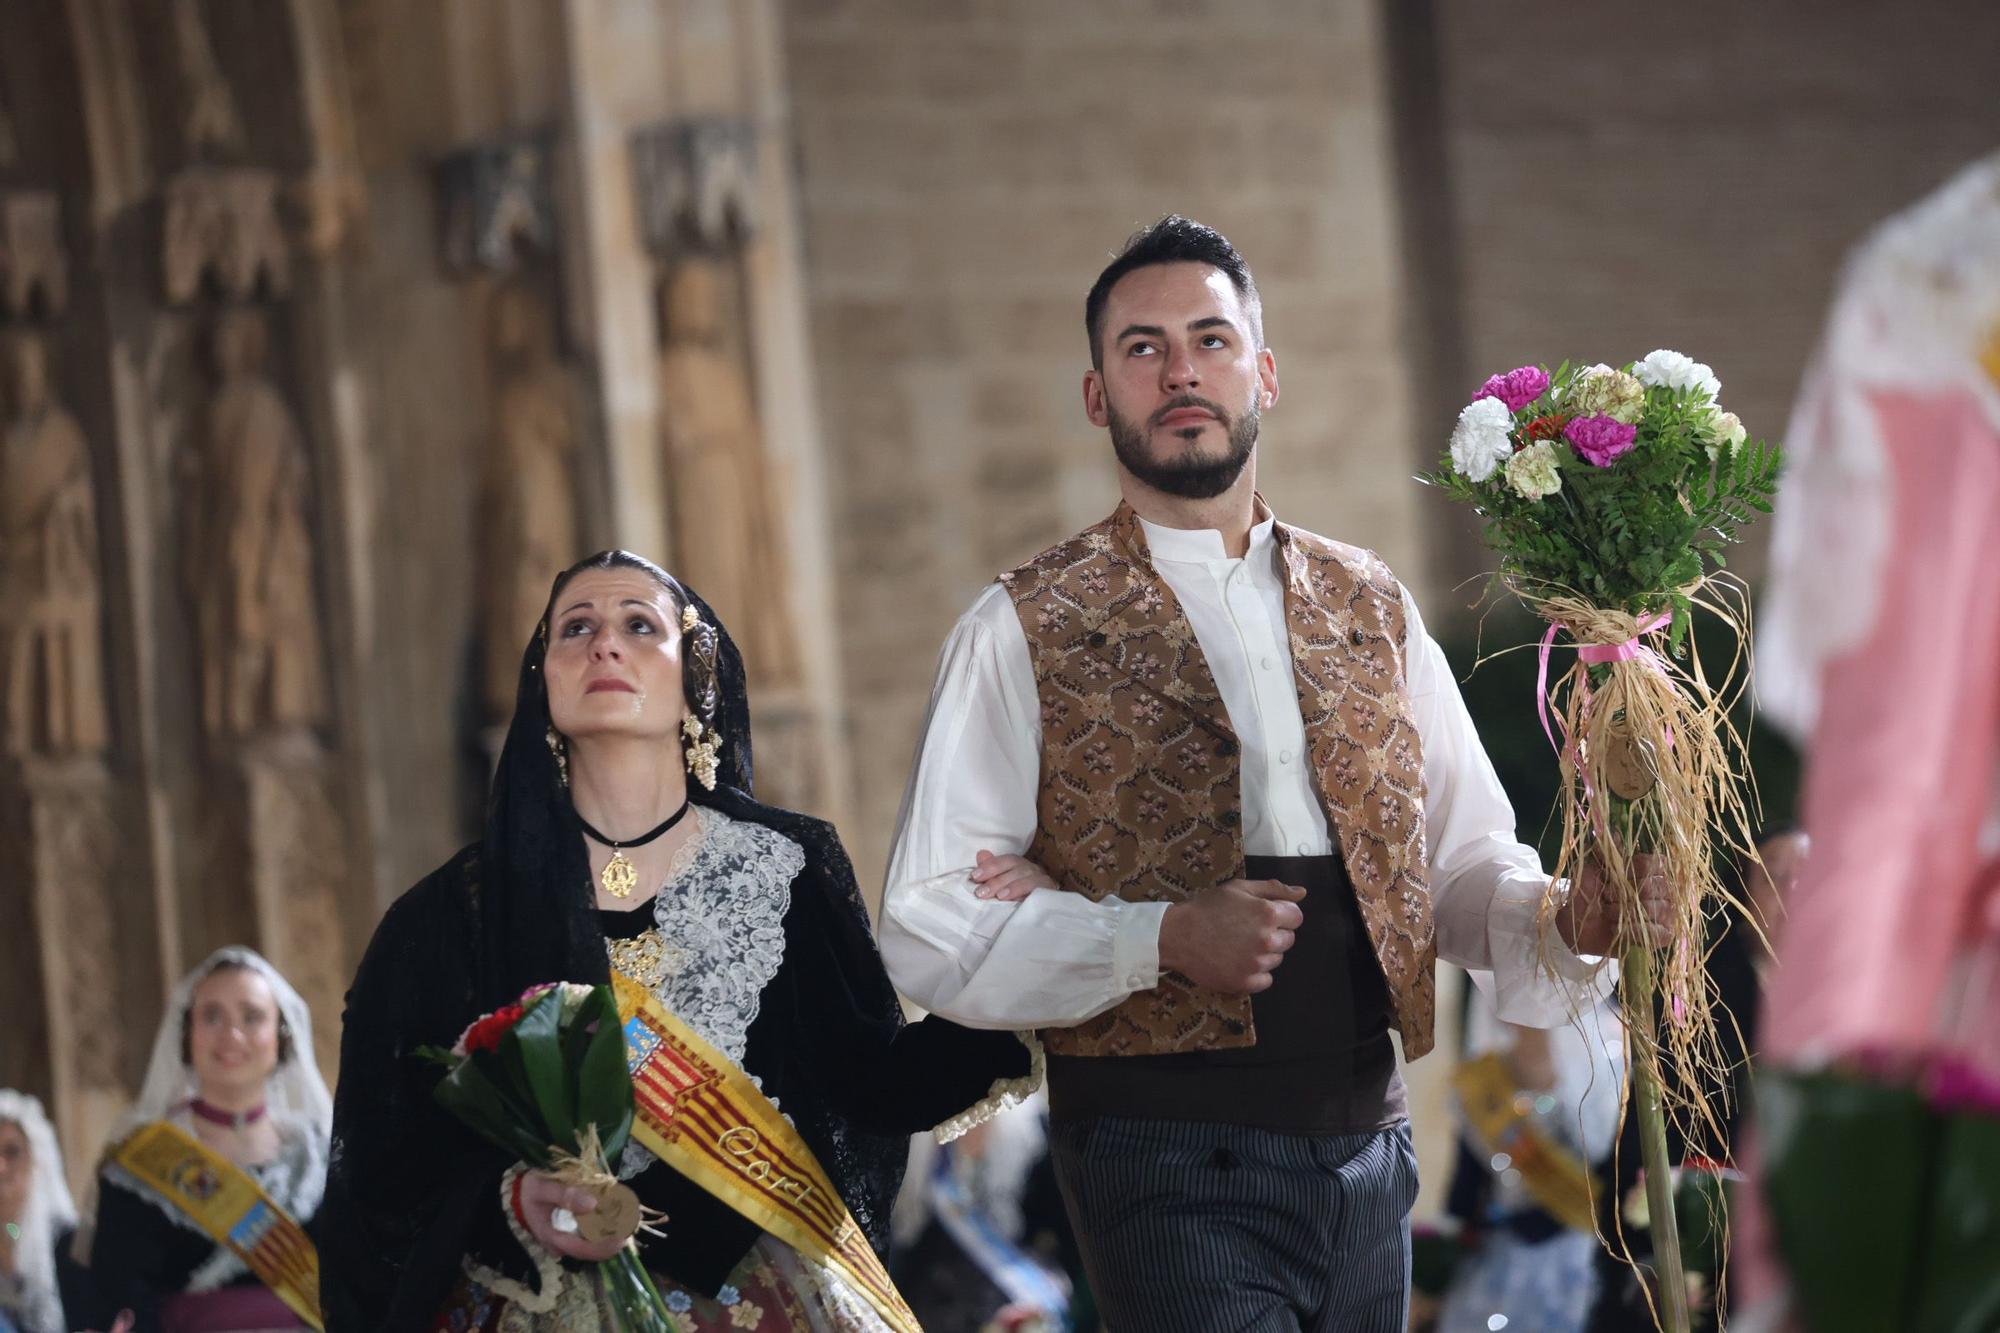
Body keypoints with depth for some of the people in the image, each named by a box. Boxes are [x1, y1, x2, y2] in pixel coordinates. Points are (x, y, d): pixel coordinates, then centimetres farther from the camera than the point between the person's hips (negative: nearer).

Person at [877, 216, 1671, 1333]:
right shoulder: (1028, 630, -1)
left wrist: (1565, 917, -9)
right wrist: (1164, 939, -19)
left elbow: (1465, 861, 13)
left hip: (1367, 1144, 5)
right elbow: (932, 932, -6)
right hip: (1173, 1162, -5)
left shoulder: (1371, 608, 14)